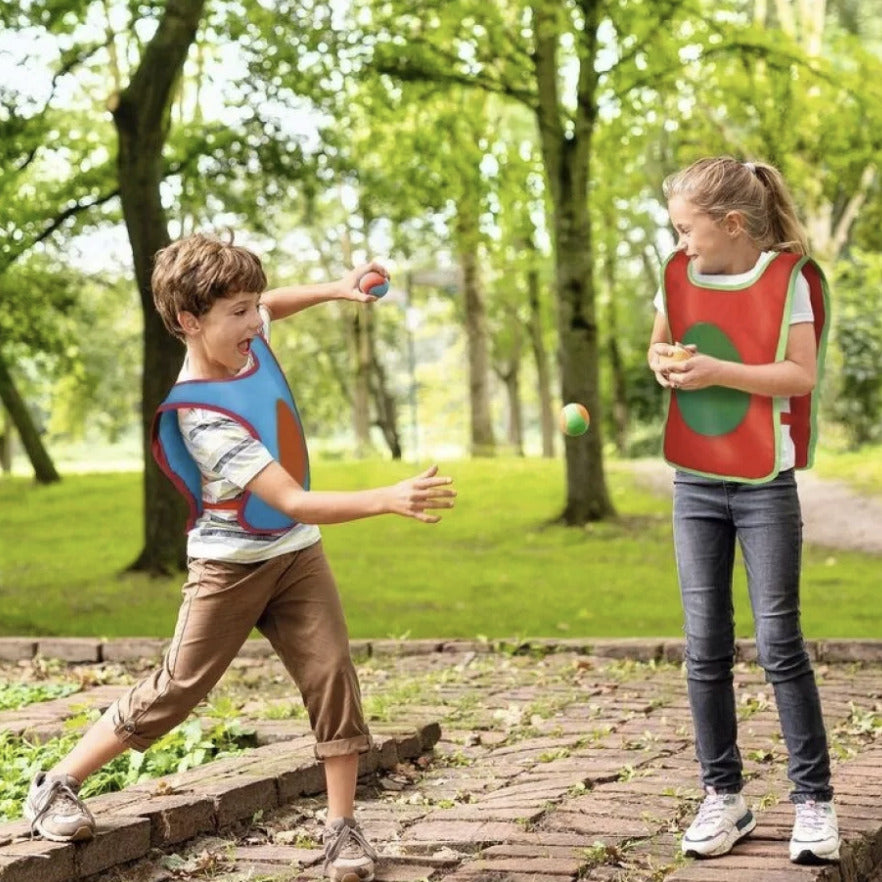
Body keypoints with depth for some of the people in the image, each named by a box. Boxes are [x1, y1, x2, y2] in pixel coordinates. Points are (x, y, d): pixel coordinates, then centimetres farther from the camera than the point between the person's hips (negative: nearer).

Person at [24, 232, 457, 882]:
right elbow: (294, 503, -35)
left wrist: (335, 289, 4)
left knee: (333, 675, -6)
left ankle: (343, 827, 2)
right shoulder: (201, 415, -30)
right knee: (174, 691, 3)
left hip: (297, 555, 6)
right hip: (230, 566, -6)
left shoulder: (245, 338, -7)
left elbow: (272, 304, 21)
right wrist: (390, 499, -44)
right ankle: (56, 786, 17)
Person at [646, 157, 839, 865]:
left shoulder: (789, 278, -11)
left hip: (765, 485, -5)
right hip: (695, 485, 5)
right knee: (706, 646, 5)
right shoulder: (678, 276, 4)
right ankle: (723, 794, 14)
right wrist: (663, 361, -5)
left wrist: (717, 370, -22)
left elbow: (802, 375, -15)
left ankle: (814, 797, 7)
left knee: (779, 642, -3)